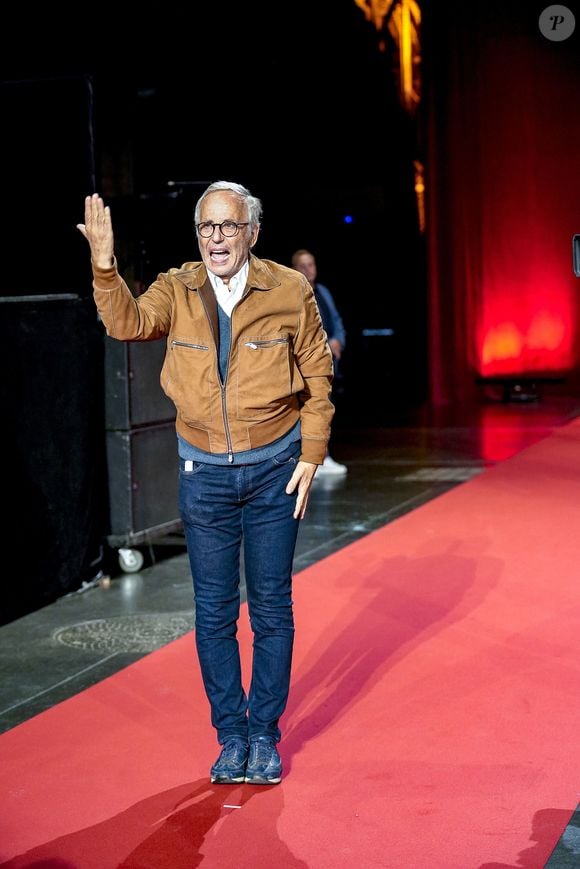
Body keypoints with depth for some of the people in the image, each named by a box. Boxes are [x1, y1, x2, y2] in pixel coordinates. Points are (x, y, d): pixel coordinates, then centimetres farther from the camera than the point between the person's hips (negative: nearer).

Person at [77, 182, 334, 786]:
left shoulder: (289, 291, -5)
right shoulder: (176, 290, -2)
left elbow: (317, 378, 1)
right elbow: (128, 323, -21)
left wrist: (311, 457, -3)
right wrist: (105, 266, -36)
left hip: (274, 469, -1)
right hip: (204, 473, 1)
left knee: (272, 608, 7)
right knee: (214, 611, 8)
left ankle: (265, 735, 21)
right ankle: (231, 736, 22)